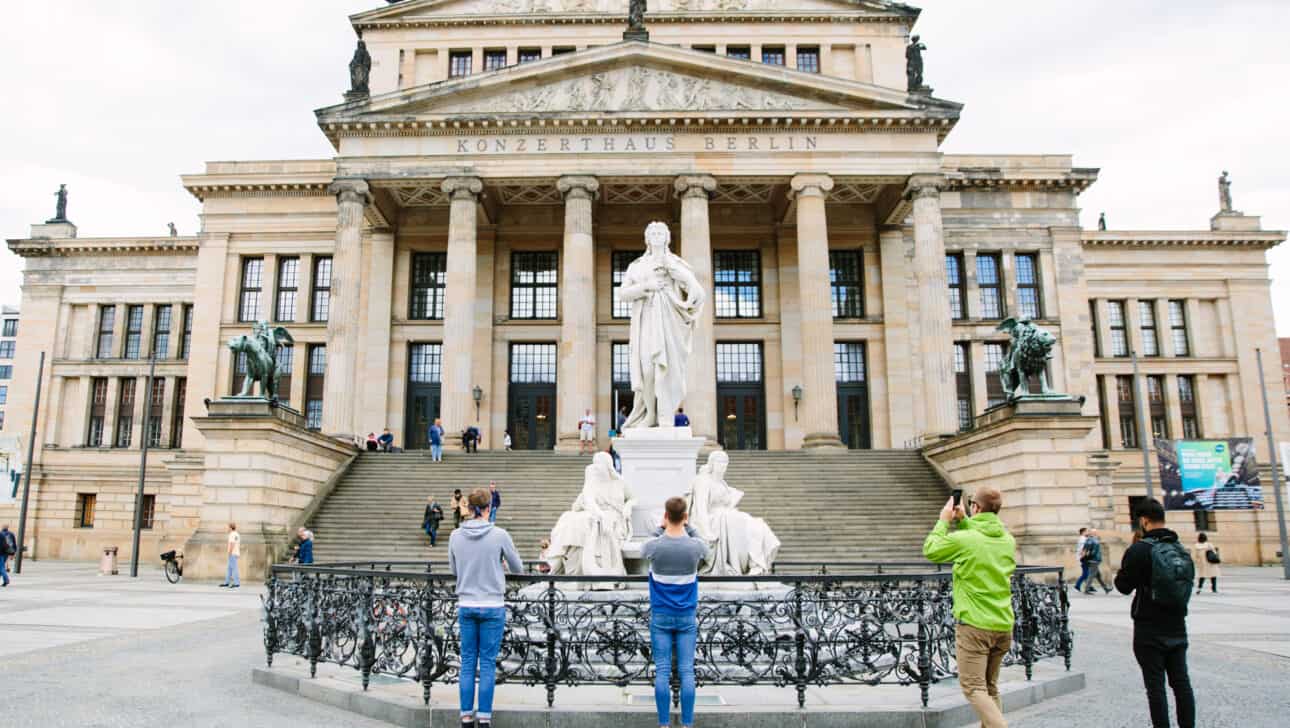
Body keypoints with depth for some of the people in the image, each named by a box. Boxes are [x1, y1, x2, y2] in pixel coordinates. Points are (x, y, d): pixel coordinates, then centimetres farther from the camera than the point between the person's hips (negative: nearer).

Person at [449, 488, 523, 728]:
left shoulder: (455, 536, -3)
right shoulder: (499, 535, -11)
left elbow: (453, 569, 11)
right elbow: (518, 568, 2)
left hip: (466, 606, 3)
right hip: (493, 607, -3)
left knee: (467, 662, 11)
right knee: (488, 663, 5)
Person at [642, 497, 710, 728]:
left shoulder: (654, 546, -12)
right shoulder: (695, 546, -11)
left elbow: (643, 553, 12)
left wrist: (661, 528, 13)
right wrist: (688, 526, 13)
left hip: (660, 616, 0)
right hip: (687, 617, 0)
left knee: (662, 671, 3)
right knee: (687, 671, 4)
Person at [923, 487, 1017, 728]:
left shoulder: (963, 539, -15)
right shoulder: (1008, 540, 4)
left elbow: (930, 550, 1)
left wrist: (944, 521, 10)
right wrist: (962, 521, 19)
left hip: (974, 625, -6)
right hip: (1004, 625, 6)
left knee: (973, 688, -3)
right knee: (990, 687, 17)